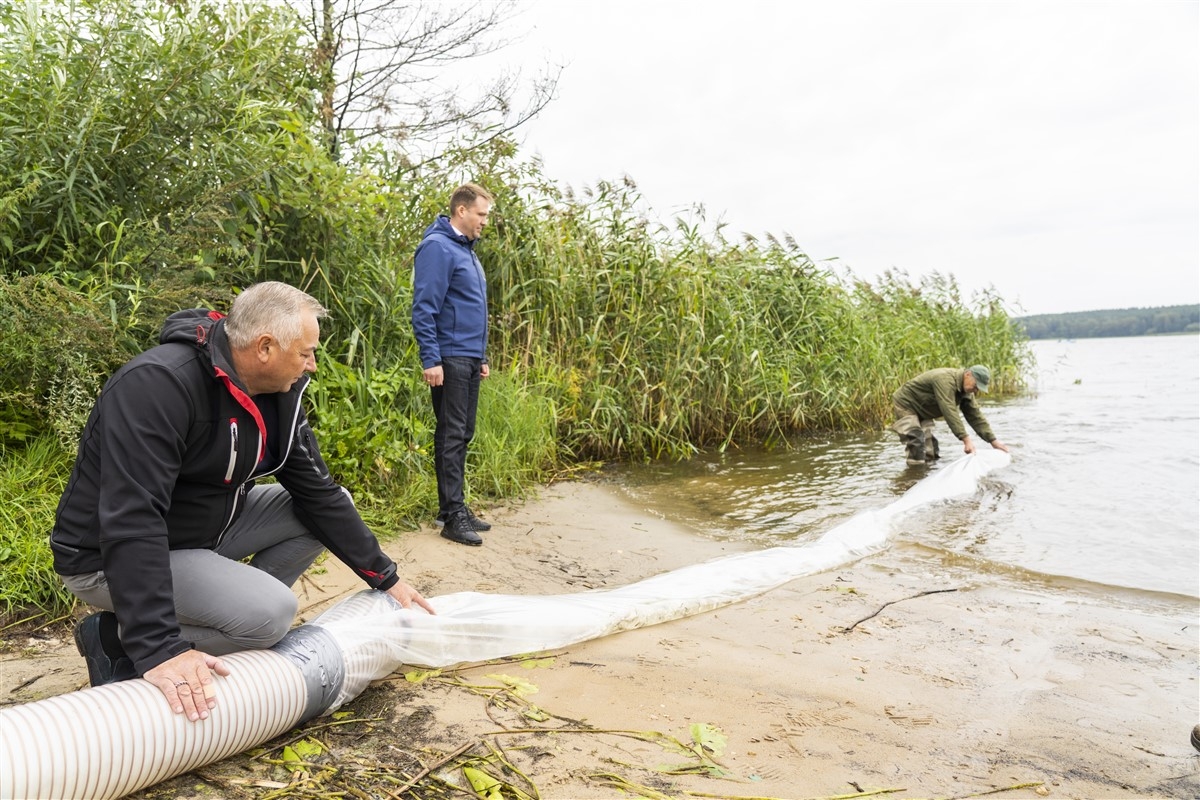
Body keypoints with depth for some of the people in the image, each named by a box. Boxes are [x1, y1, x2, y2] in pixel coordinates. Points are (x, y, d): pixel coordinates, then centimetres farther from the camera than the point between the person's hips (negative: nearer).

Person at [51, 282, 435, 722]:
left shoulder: (278, 391, -5)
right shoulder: (157, 384, -30)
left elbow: (317, 491, -1)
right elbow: (130, 523, -35)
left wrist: (386, 578, -2)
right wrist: (160, 649, -40)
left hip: (207, 528, 8)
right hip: (110, 557, -8)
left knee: (330, 504, -2)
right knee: (271, 612, -26)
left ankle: (225, 608, 3)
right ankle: (116, 638, -3)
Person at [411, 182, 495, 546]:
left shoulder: (467, 250, 17)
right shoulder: (438, 247, -11)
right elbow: (424, 309, -17)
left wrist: (482, 356, 21)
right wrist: (430, 360, -21)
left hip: (470, 359, 9)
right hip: (450, 359, -9)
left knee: (463, 435, 12)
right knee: (451, 436, -5)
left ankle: (456, 506, 21)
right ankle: (452, 516, 0)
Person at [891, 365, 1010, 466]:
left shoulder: (966, 391, -3)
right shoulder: (945, 380, -32)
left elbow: (976, 416, 2)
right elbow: (950, 412, -38)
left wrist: (993, 440, -3)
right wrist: (966, 440, -40)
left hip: (922, 412, 10)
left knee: (930, 454, 7)